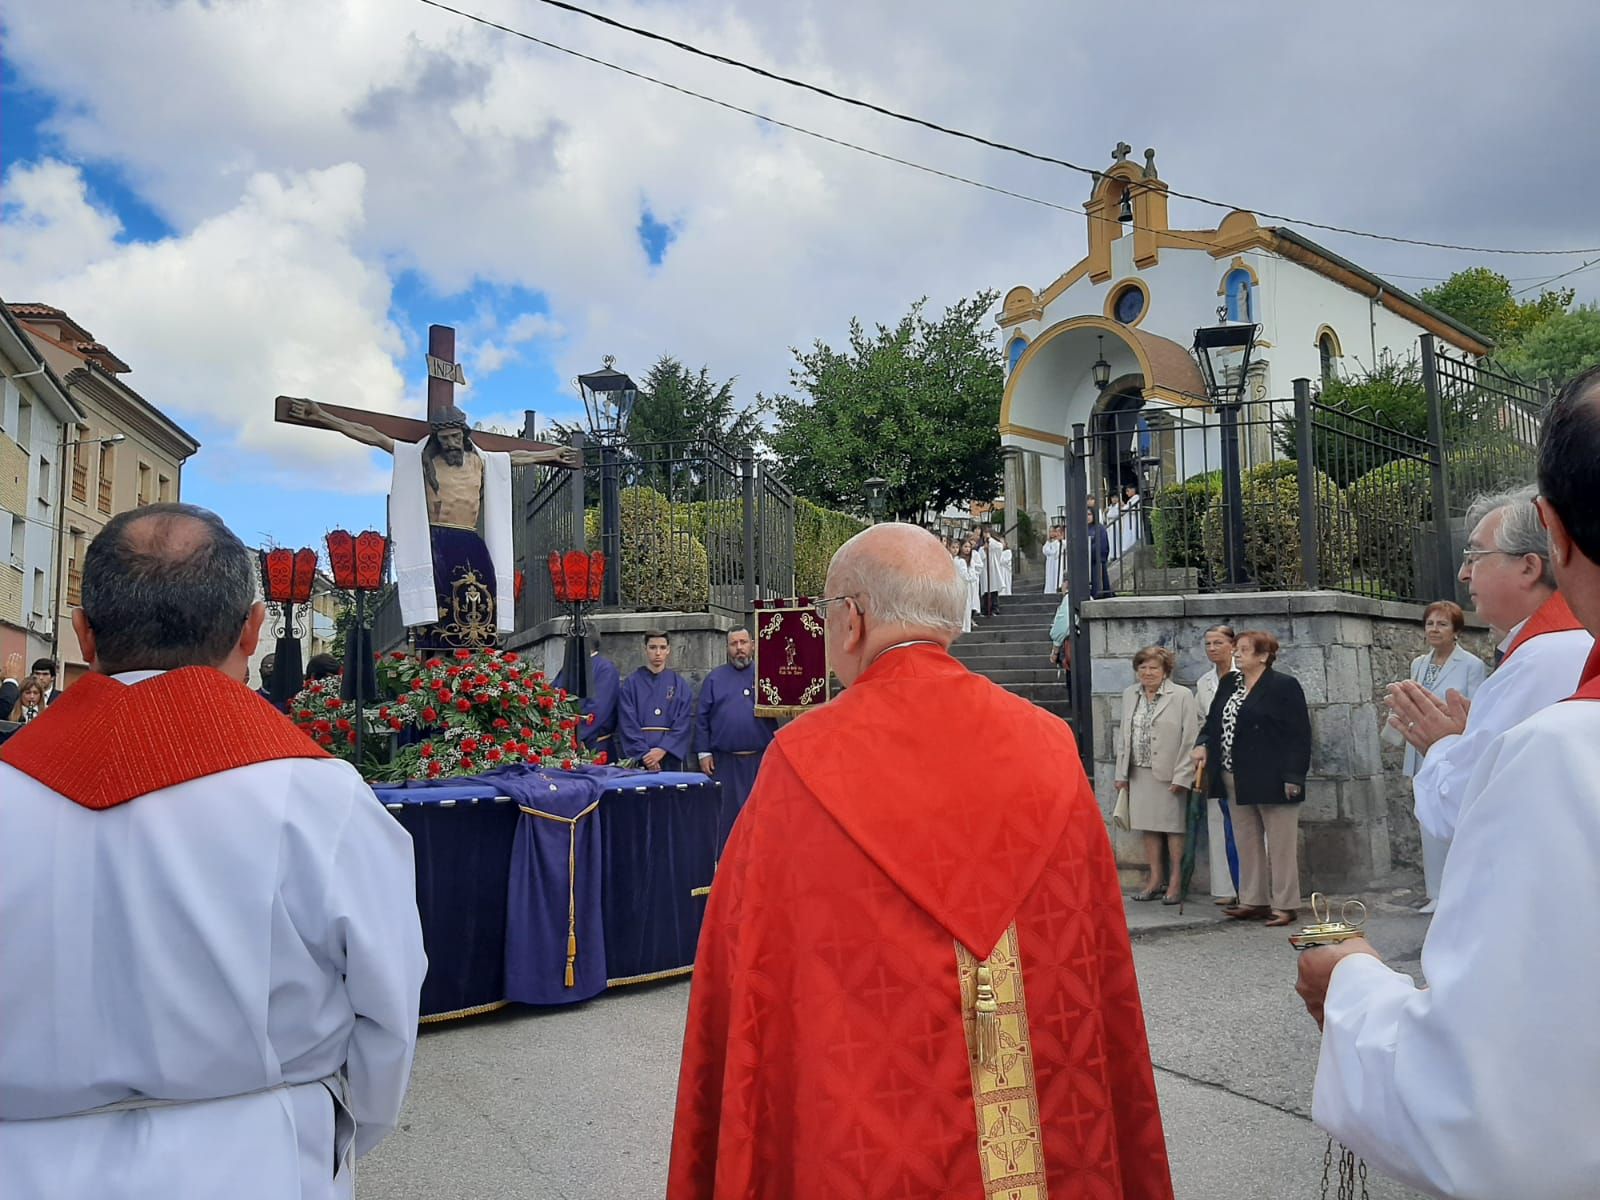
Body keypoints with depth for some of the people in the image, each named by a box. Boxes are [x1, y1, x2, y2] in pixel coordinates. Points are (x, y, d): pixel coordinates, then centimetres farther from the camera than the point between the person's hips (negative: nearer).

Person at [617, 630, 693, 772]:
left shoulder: (680, 685, 7)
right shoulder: (631, 684, 3)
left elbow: (683, 724, -1)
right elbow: (628, 724, -4)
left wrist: (663, 749, -13)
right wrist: (644, 754, -14)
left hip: (670, 757, 1)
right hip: (637, 758, -1)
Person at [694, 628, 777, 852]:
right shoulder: (714, 679, 8)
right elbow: (701, 717, 6)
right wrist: (704, 753, 0)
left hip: (760, 759, 0)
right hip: (724, 761, 0)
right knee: (726, 813, 5)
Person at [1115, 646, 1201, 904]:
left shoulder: (1182, 696, -6)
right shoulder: (1130, 695, 10)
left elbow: (1190, 739, -10)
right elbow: (1123, 736, 13)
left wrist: (1181, 776, -14)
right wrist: (1121, 773, 10)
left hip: (1170, 774, -5)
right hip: (1140, 773, 5)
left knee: (1174, 827, 1)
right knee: (1148, 826, 10)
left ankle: (1176, 881, 10)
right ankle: (1155, 878, 20)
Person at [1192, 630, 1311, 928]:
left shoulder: (1284, 686, -8)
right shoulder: (1228, 684, 12)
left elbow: (1299, 734, -11)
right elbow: (1213, 719, 21)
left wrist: (1293, 776, -15)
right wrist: (1204, 744, 1)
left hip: (1271, 780, -7)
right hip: (1237, 781, 7)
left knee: (1280, 844, 2)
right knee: (1246, 843, 12)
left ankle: (1284, 904, 9)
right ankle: (1253, 901, 20)